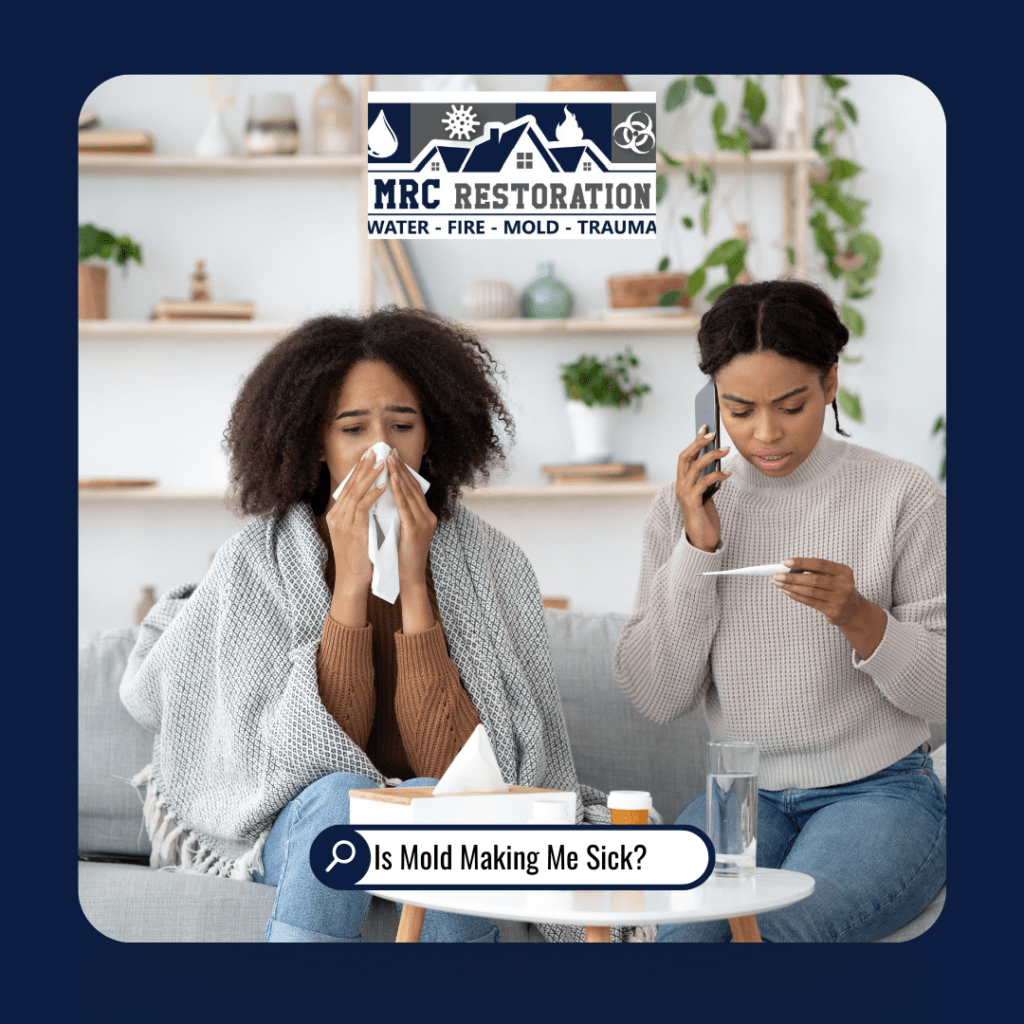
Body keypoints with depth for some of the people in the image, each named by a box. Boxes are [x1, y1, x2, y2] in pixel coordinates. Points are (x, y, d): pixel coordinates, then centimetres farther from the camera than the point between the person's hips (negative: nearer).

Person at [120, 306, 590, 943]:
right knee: (340, 800, -34)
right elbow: (313, 759, -16)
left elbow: (452, 766, -17)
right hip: (291, 818, 0)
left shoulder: (488, 564, -8)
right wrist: (351, 582, -23)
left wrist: (413, 583, -23)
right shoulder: (256, 563, -9)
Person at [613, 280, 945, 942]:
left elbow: (943, 694, -6)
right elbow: (656, 699, -3)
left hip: (879, 789, -2)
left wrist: (858, 616, -25)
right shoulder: (688, 505, 3)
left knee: (781, 928, -31)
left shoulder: (904, 496, -5)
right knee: (679, 925, -28)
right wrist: (697, 548, -12)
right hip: (744, 791, 3)